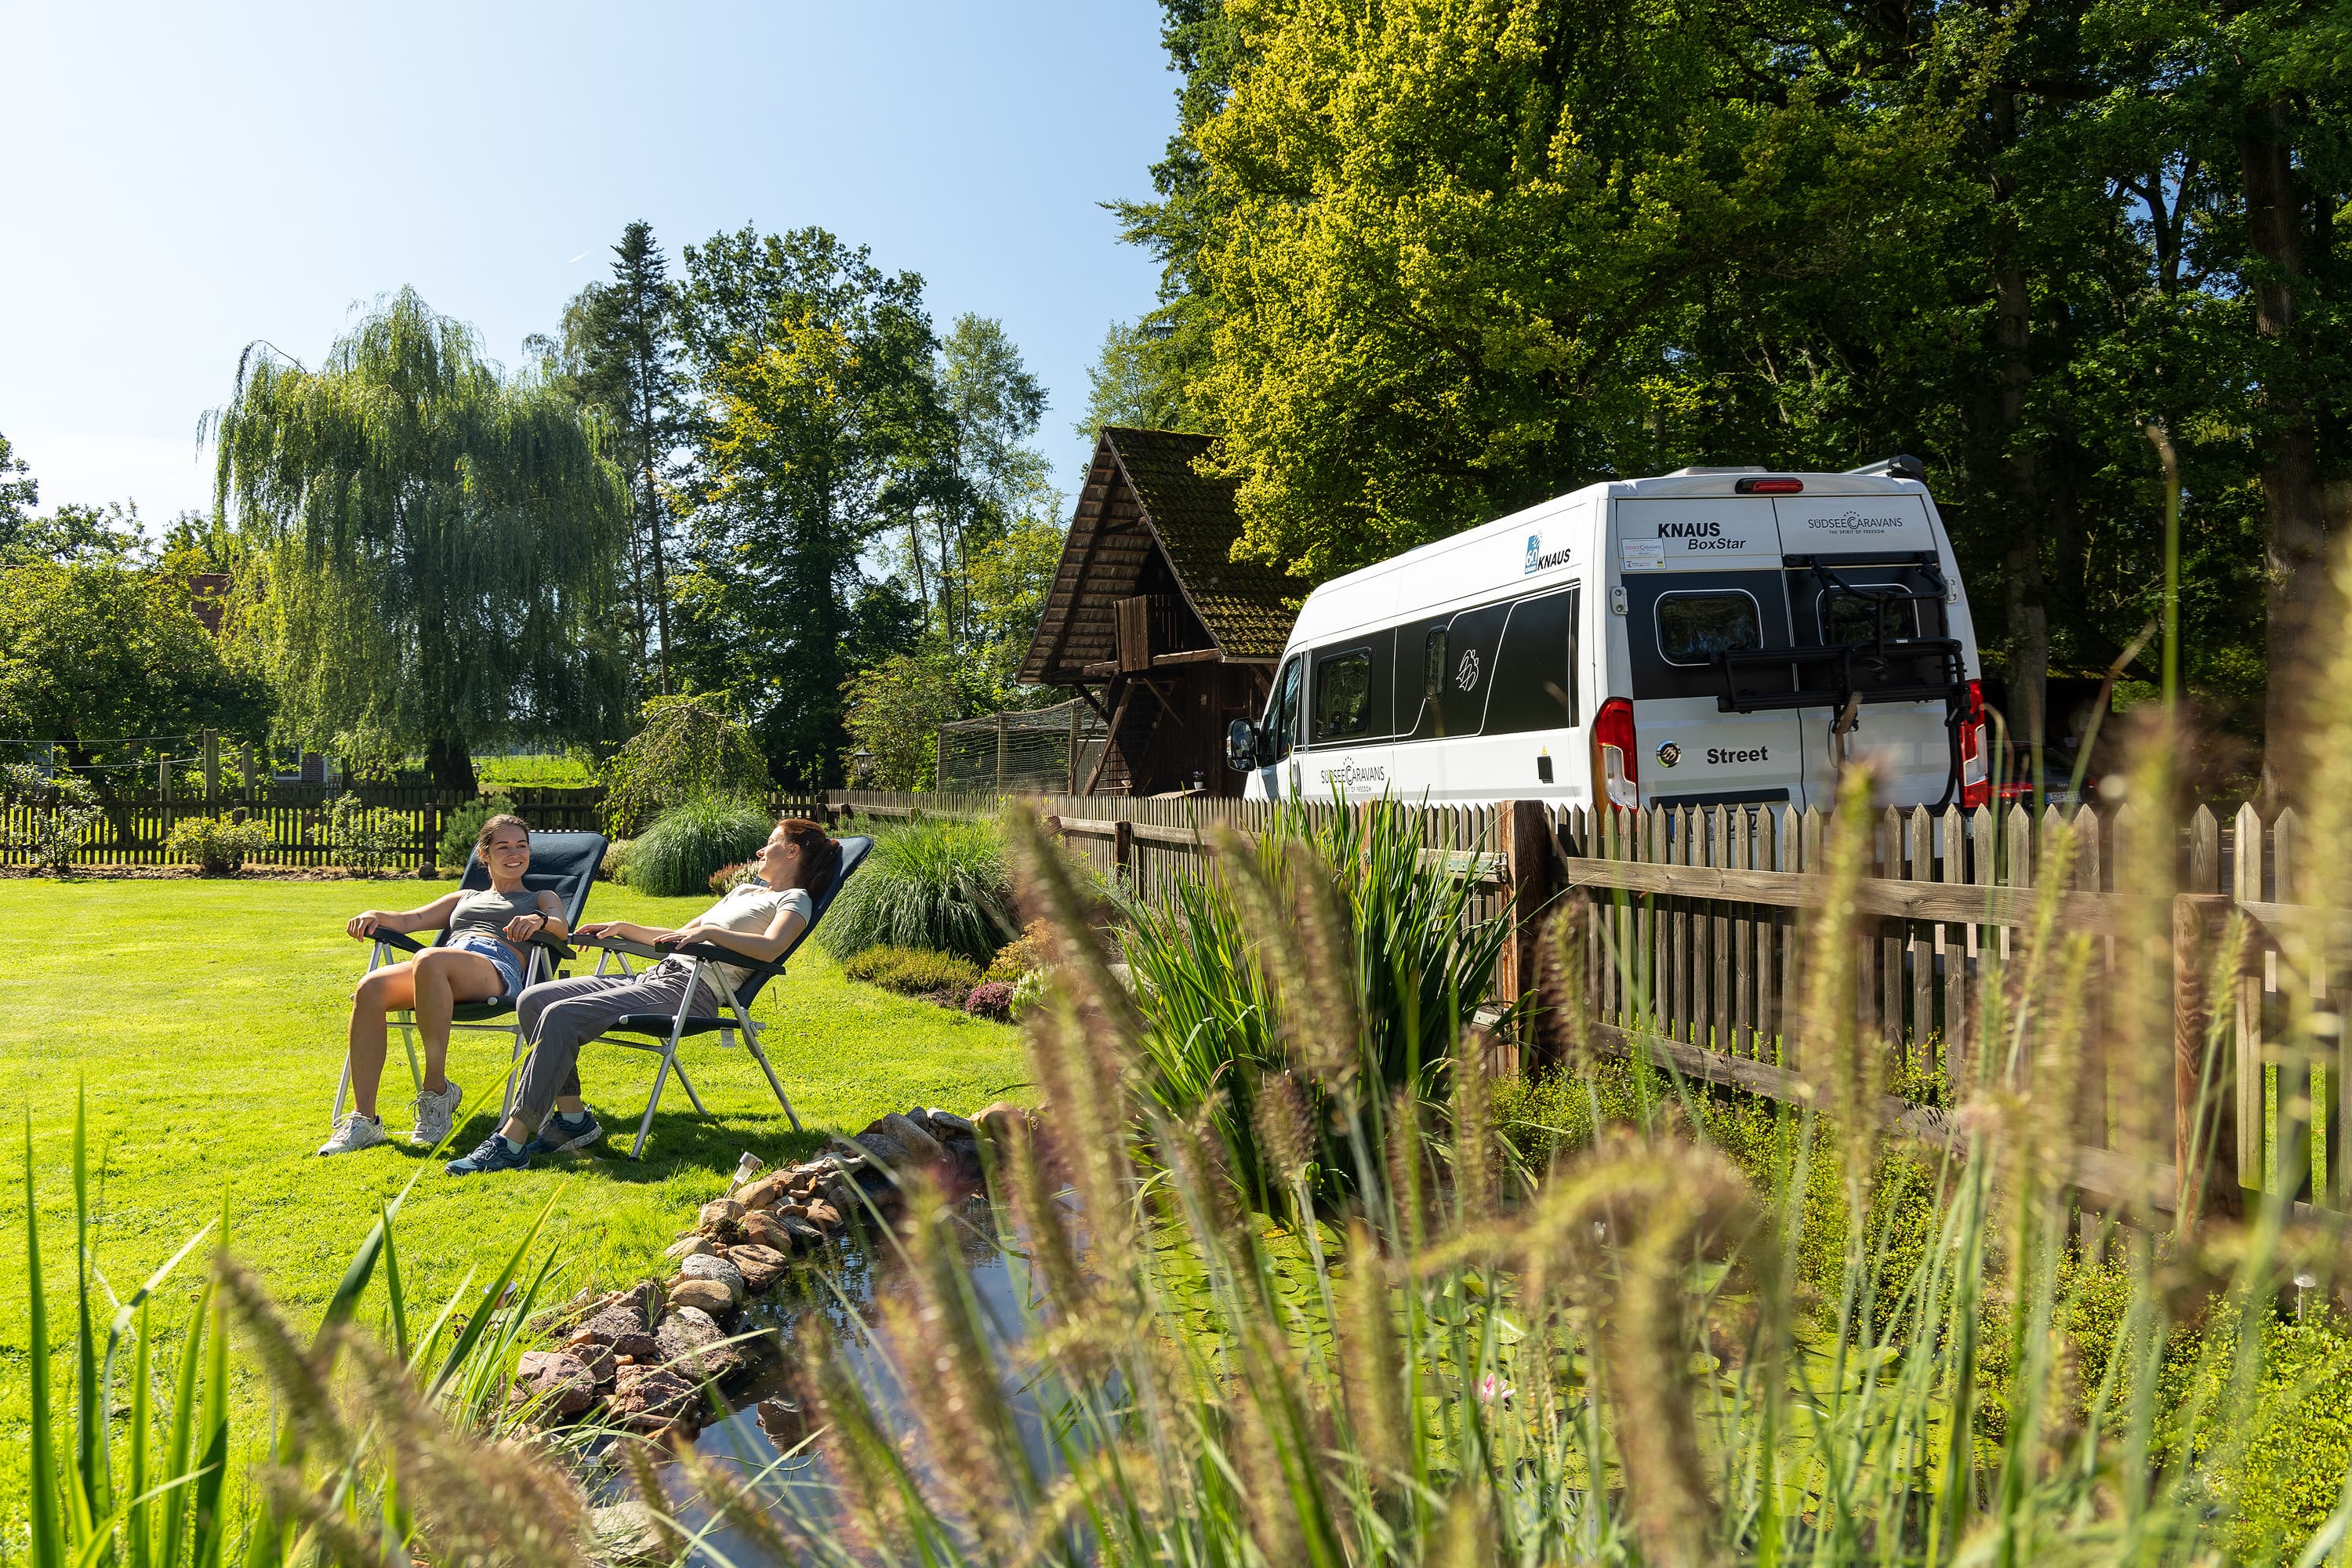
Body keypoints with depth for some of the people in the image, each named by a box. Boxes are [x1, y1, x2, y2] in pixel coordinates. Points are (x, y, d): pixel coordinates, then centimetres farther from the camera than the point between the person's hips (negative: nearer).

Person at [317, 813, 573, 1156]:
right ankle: (363, 1119, -28)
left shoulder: (540, 898, 27)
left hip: (498, 970, -4)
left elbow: (560, 928, 4)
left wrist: (539, 920, -20)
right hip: (443, 971, 4)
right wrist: (374, 915, 2)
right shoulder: (464, 899, 38)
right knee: (370, 988, -29)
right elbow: (411, 919, 24)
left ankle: (437, 1089, -30)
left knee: (429, 961, -39)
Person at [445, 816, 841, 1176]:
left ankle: (511, 1140, -25)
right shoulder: (746, 891, 31)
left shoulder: (794, 900, 4)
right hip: (657, 975, 10)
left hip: (691, 990, -10)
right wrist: (624, 928, 23)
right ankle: (571, 1120, -3)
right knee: (534, 1000, -4)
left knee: (561, 1015, -26)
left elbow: (770, 949, -19)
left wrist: (709, 930, -25)